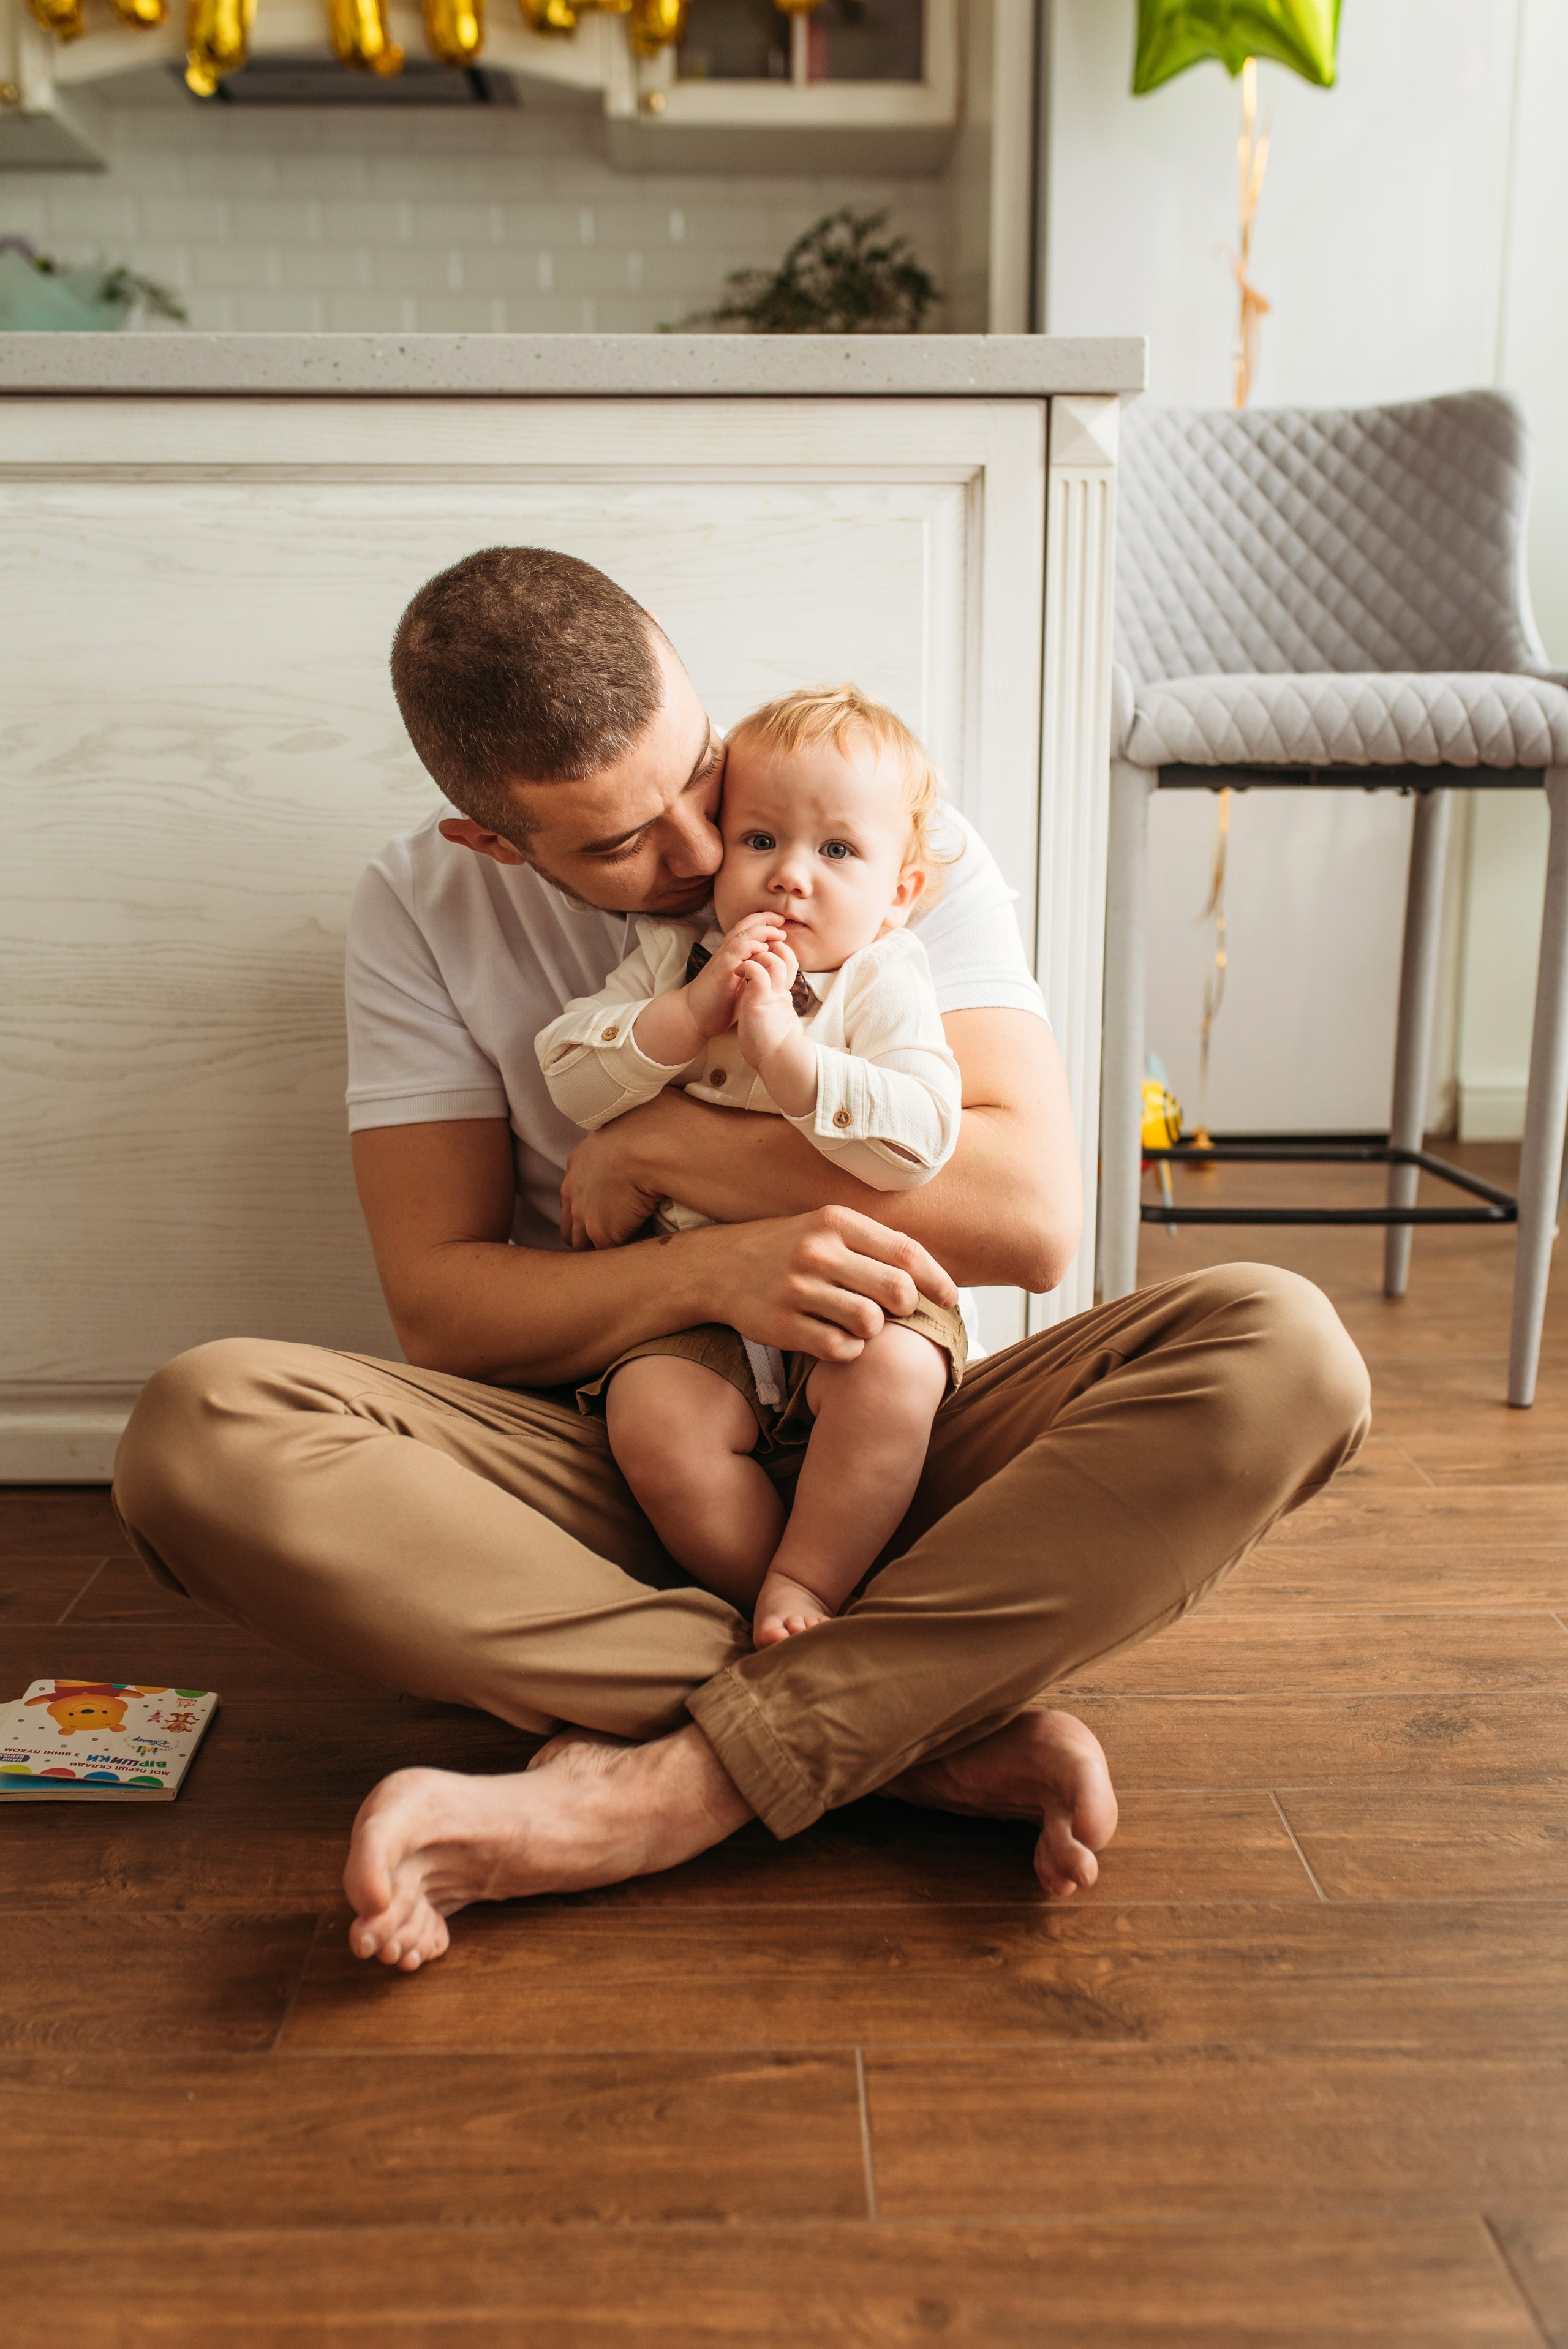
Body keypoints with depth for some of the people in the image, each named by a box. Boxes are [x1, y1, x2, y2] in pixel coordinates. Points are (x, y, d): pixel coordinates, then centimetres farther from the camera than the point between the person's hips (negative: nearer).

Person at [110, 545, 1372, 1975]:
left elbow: (1033, 1216, -16)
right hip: (602, 1456, 1)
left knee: (1281, 1350, -25)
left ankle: (667, 1784, -31)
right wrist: (711, 1268, -26)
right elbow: (438, 1304, -8)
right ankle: (933, 1723, -26)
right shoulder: (423, 912, -1)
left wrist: (657, 1147, -15)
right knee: (200, 1434, -27)